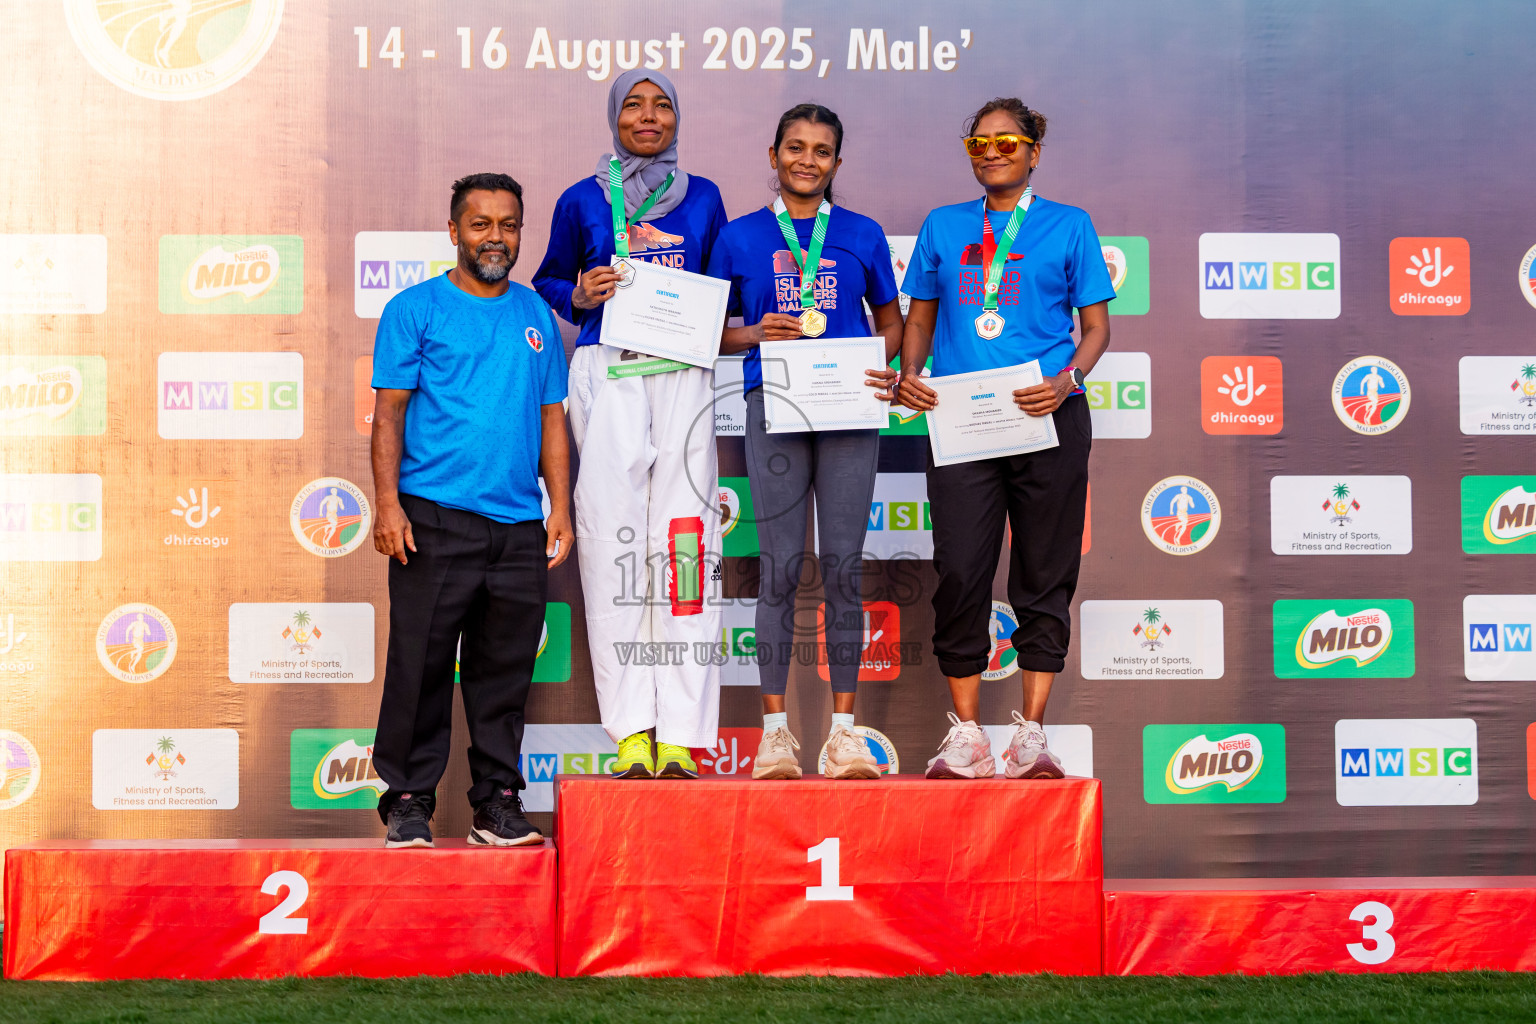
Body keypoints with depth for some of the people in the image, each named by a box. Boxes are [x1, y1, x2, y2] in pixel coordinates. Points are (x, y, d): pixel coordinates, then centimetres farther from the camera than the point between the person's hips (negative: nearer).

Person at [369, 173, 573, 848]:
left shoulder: (536, 315, 16)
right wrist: (387, 501, -11)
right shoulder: (416, 309, 4)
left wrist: (560, 507, 8)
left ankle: (498, 804, 14)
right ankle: (408, 803, 5)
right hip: (435, 519, -4)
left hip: (519, 525, 4)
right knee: (421, 666, -3)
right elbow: (389, 411, 0)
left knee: (505, 671, 6)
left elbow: (551, 418, 17)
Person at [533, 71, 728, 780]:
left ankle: (680, 734, -6)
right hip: (607, 375, -1)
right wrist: (580, 295, -2)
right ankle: (629, 733, -5)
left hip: (684, 378, 1)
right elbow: (548, 282, 19)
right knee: (612, 536, -8)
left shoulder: (702, 198, 15)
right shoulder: (582, 202, 11)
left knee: (684, 538, -8)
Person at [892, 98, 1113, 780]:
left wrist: (1067, 379, -13)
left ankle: (1031, 736, 8)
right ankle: (966, 737, 3)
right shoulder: (944, 227, 15)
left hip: (1048, 419, -1)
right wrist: (909, 375, -1)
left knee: (1045, 577, 1)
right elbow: (920, 319, 19)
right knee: (960, 572, -5)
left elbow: (1096, 327, 7)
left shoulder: (1068, 226, 9)